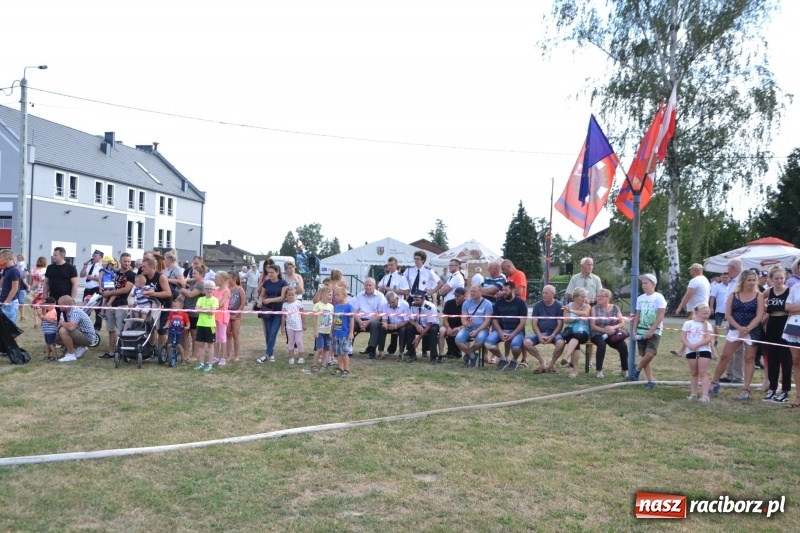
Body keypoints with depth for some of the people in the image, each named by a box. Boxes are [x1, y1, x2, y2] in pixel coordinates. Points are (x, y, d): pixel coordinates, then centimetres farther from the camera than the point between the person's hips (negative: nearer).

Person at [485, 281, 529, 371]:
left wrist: (513, 334, -18)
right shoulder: (498, 302, 8)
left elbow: (522, 322, -6)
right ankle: (503, 359, 3)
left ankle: (514, 361, 2)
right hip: (501, 330, 3)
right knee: (488, 342, -26)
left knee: (515, 345, -36)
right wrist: (501, 333, -12)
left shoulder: (520, 302, -2)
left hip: (516, 331, -3)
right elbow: (495, 320, 6)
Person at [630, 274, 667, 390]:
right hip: (641, 331, 5)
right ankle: (650, 381, 10)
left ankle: (637, 368, 6)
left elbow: (660, 316, -12)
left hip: (654, 331, -5)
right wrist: (634, 330, 3)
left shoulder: (658, 297, -7)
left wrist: (651, 330, -17)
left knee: (650, 354, -20)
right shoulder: (640, 298, 10)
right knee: (645, 356, 4)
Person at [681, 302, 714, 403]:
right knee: (694, 373, 12)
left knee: (703, 373, -6)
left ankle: (705, 395, -11)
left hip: (704, 351, -1)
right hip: (691, 351, 1)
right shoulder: (688, 323, 2)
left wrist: (696, 345, -18)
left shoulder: (708, 325, 2)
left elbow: (708, 339, -8)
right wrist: (690, 346, -17)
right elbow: (683, 337, -1)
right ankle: (693, 393, 21)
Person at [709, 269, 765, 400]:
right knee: (724, 356, 2)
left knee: (749, 358, 2)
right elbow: (728, 314, -1)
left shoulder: (759, 296, -1)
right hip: (735, 329, 2)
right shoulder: (733, 295, 3)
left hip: (752, 331, -2)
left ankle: (746, 389, 6)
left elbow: (759, 315, -9)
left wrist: (748, 328, -20)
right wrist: (739, 328, -15)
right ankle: (714, 382, 15)